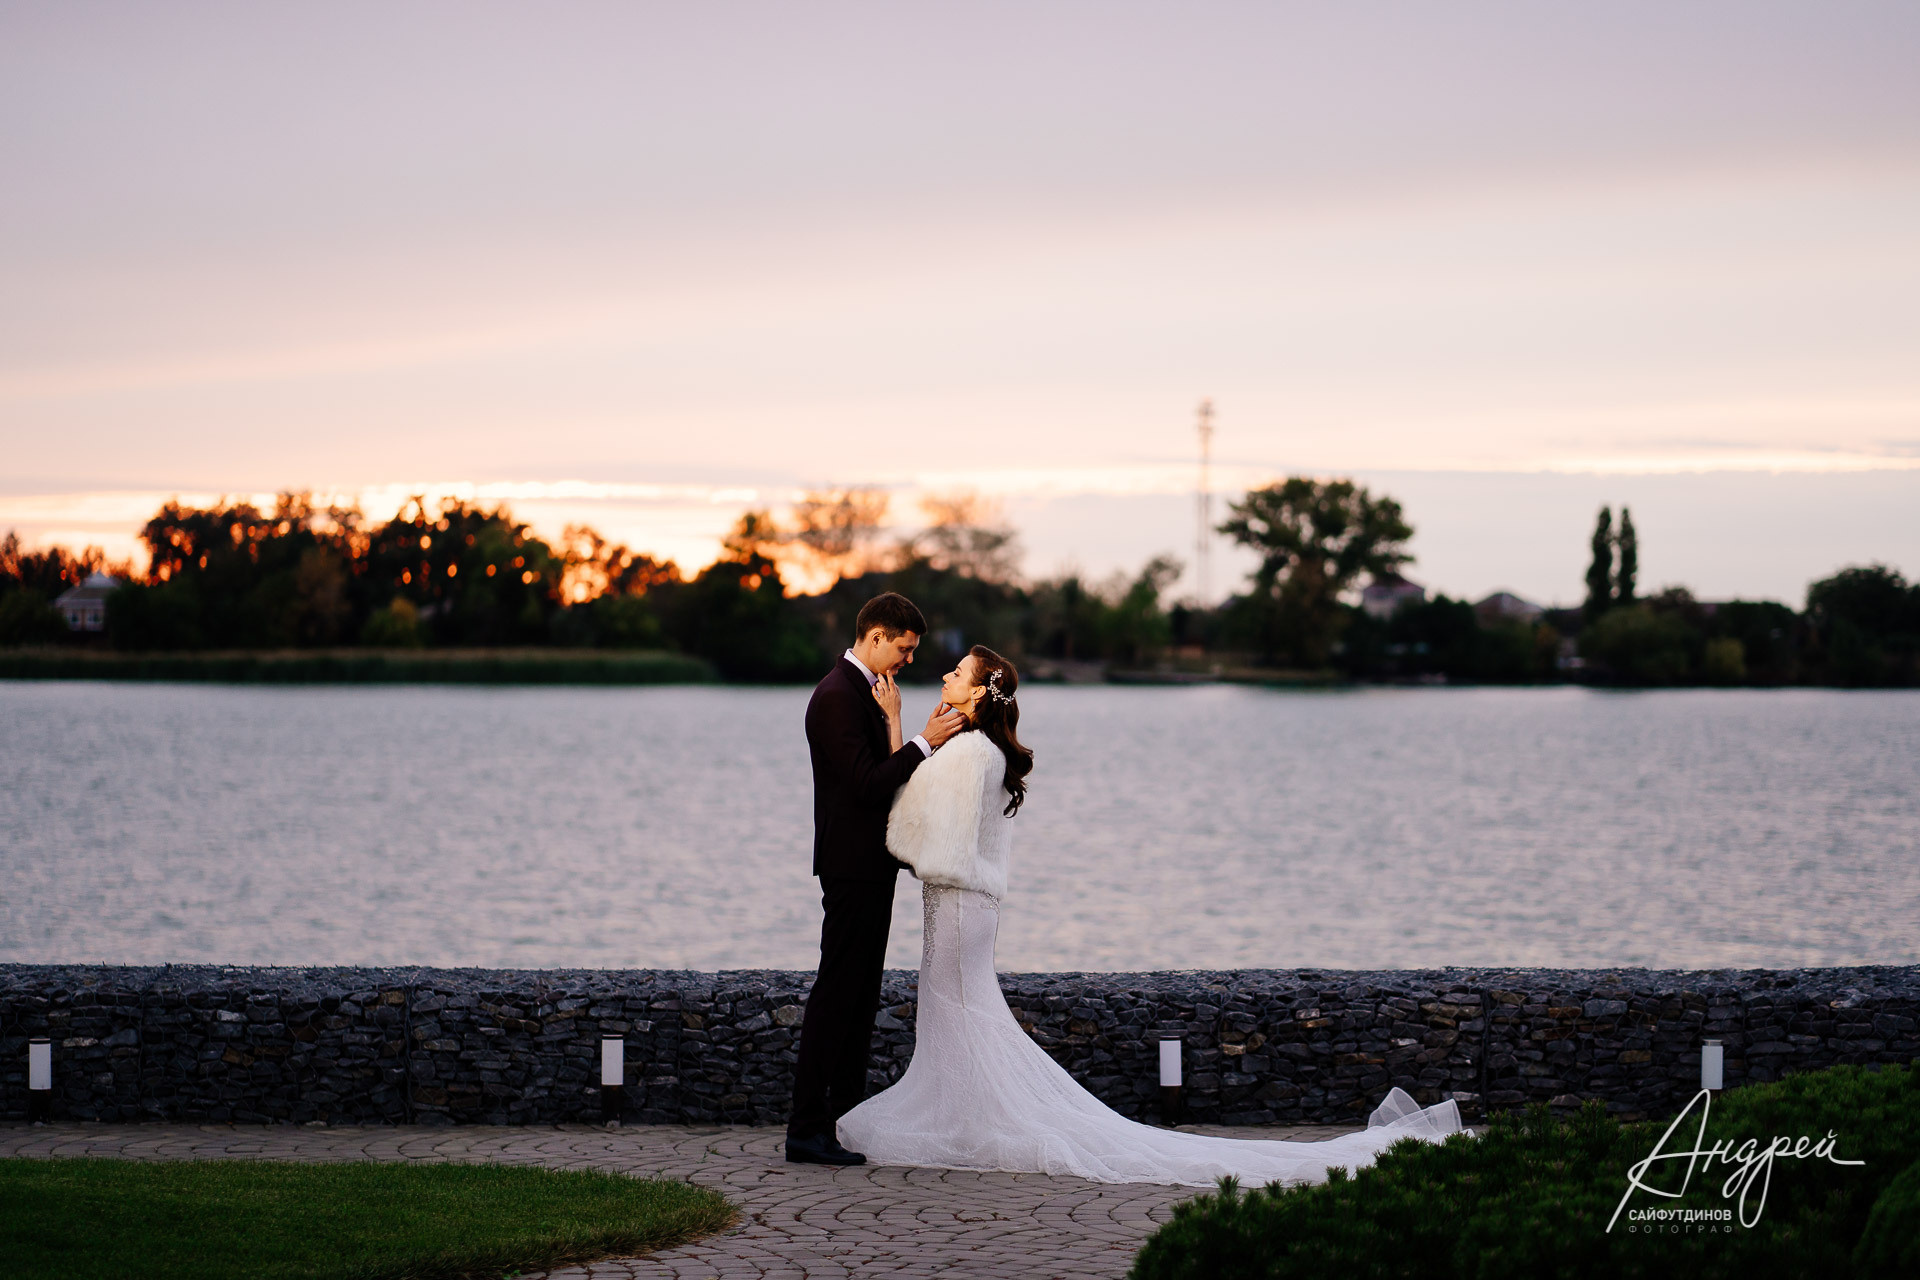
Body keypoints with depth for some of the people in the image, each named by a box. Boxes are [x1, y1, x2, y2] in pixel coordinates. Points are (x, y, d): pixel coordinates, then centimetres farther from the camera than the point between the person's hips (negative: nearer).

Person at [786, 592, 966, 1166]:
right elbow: (867, 784, -23)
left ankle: (845, 1114, 21)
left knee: (859, 995, 14)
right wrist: (923, 741, -20)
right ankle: (807, 1128, -8)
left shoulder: (864, 690, 15)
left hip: (869, 866, 11)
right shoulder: (837, 697, -17)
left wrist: (891, 720, -1)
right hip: (852, 866, -11)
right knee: (836, 994, -9)